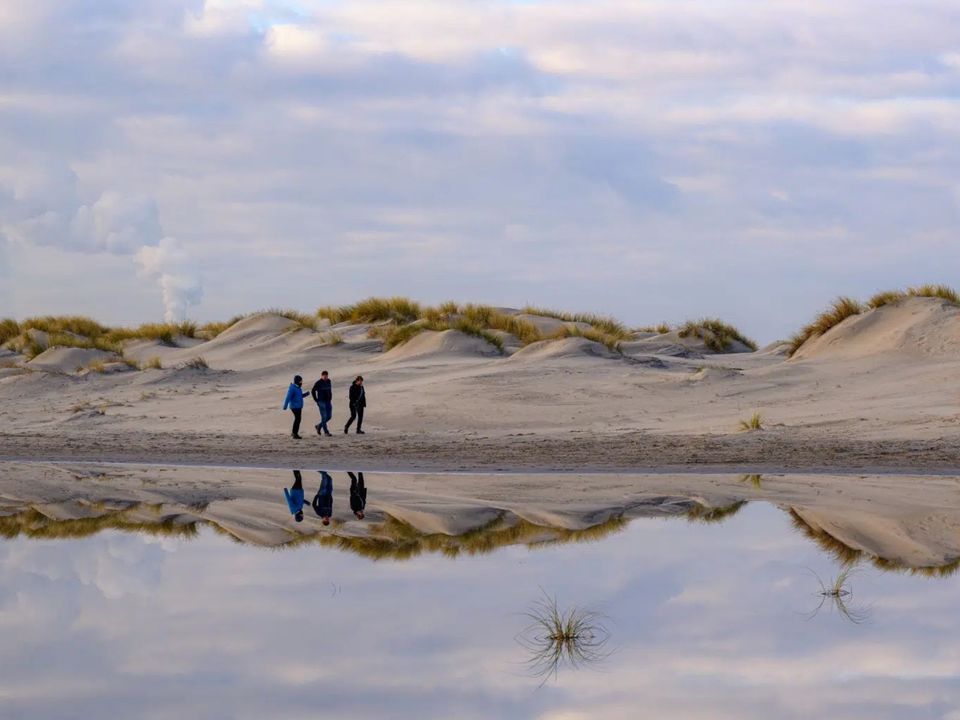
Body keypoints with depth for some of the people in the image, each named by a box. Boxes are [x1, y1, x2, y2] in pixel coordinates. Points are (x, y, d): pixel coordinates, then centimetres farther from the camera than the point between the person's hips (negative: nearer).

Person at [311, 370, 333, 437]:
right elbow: (313, 391, -5)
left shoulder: (328, 381, 8)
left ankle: (319, 426, 26)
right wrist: (316, 400, -7)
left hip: (328, 402, 6)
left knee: (329, 416, 7)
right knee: (324, 417, -7)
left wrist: (330, 398, 11)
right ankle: (326, 432, -3)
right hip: (321, 402, -6)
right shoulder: (318, 383, -9)